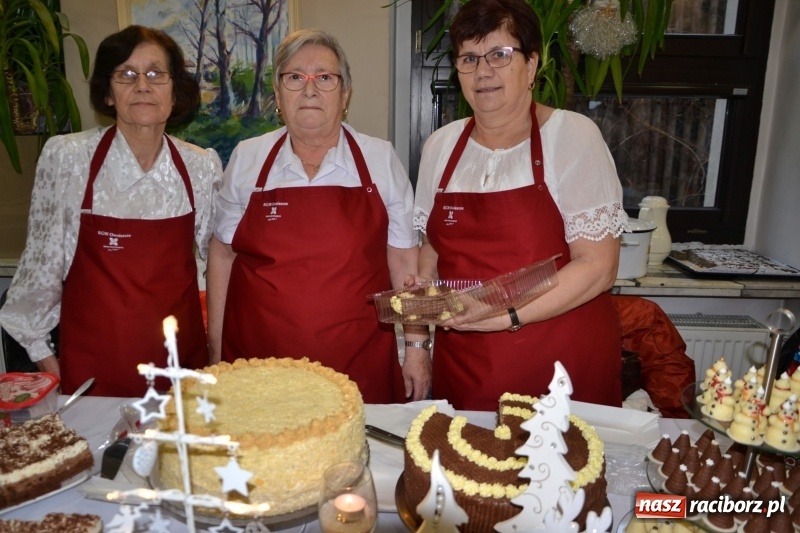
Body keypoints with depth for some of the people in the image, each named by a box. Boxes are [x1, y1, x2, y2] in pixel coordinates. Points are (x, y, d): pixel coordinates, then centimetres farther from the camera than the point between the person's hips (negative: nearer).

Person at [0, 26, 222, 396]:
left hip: (181, 355, 2)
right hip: (91, 361, -1)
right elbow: (42, 258, -1)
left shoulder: (204, 167, -4)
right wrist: (40, 349, 5)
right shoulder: (64, 158, -10)